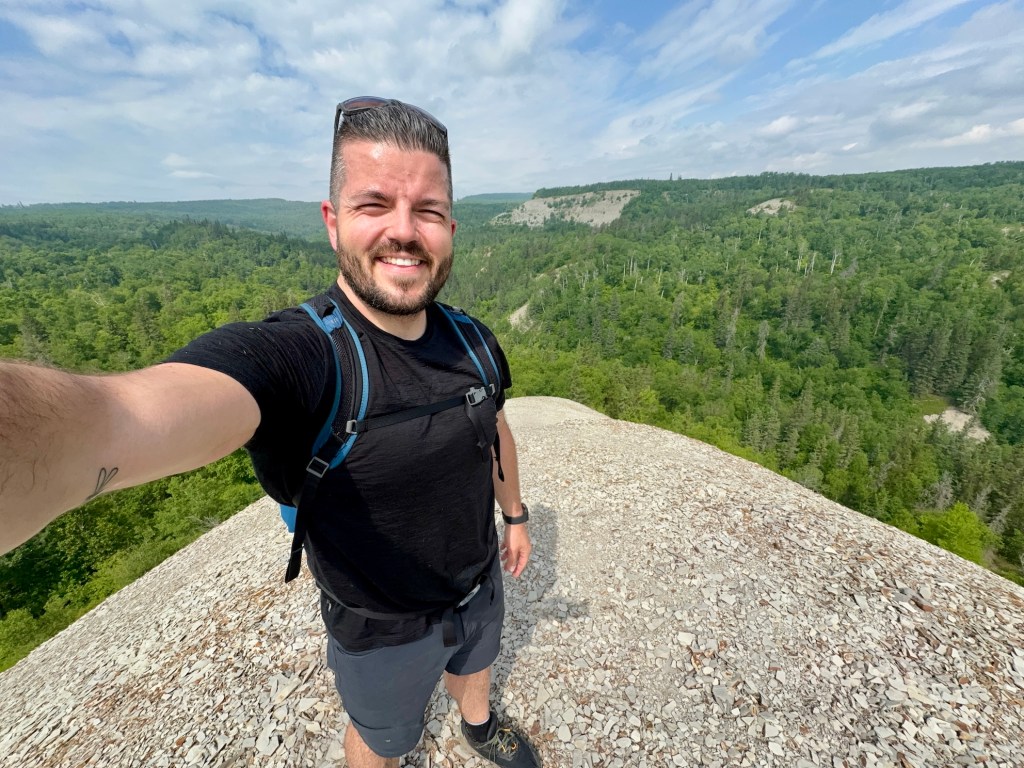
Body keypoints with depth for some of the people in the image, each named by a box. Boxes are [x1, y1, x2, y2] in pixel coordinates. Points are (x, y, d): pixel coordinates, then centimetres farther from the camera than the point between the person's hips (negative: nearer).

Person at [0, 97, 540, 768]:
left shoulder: (473, 342, -15)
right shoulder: (287, 355, -35)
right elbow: (117, 418, -55)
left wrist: (515, 514, 13)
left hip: (480, 587, 6)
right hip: (383, 632, -5)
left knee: (473, 664, 37)